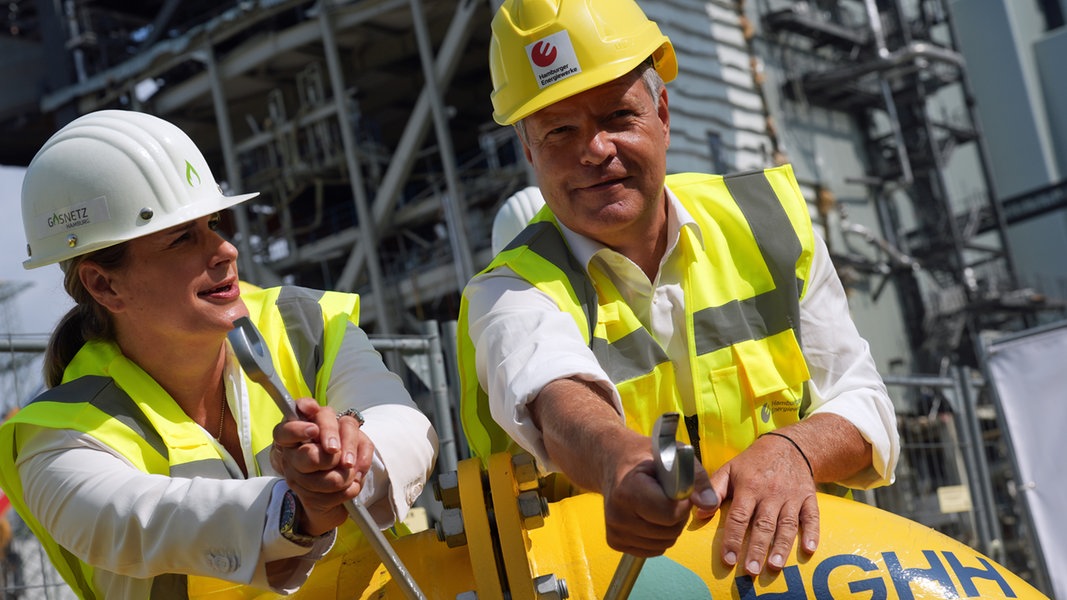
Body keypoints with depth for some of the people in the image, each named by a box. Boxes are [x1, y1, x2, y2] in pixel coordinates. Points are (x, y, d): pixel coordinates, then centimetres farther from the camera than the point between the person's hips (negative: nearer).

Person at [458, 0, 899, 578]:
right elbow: (557, 400, -29)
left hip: (791, 554, 3)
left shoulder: (766, 224, 5)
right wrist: (622, 463, -51)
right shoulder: (514, 291, -6)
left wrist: (791, 450, -20)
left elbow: (864, 404, 2)